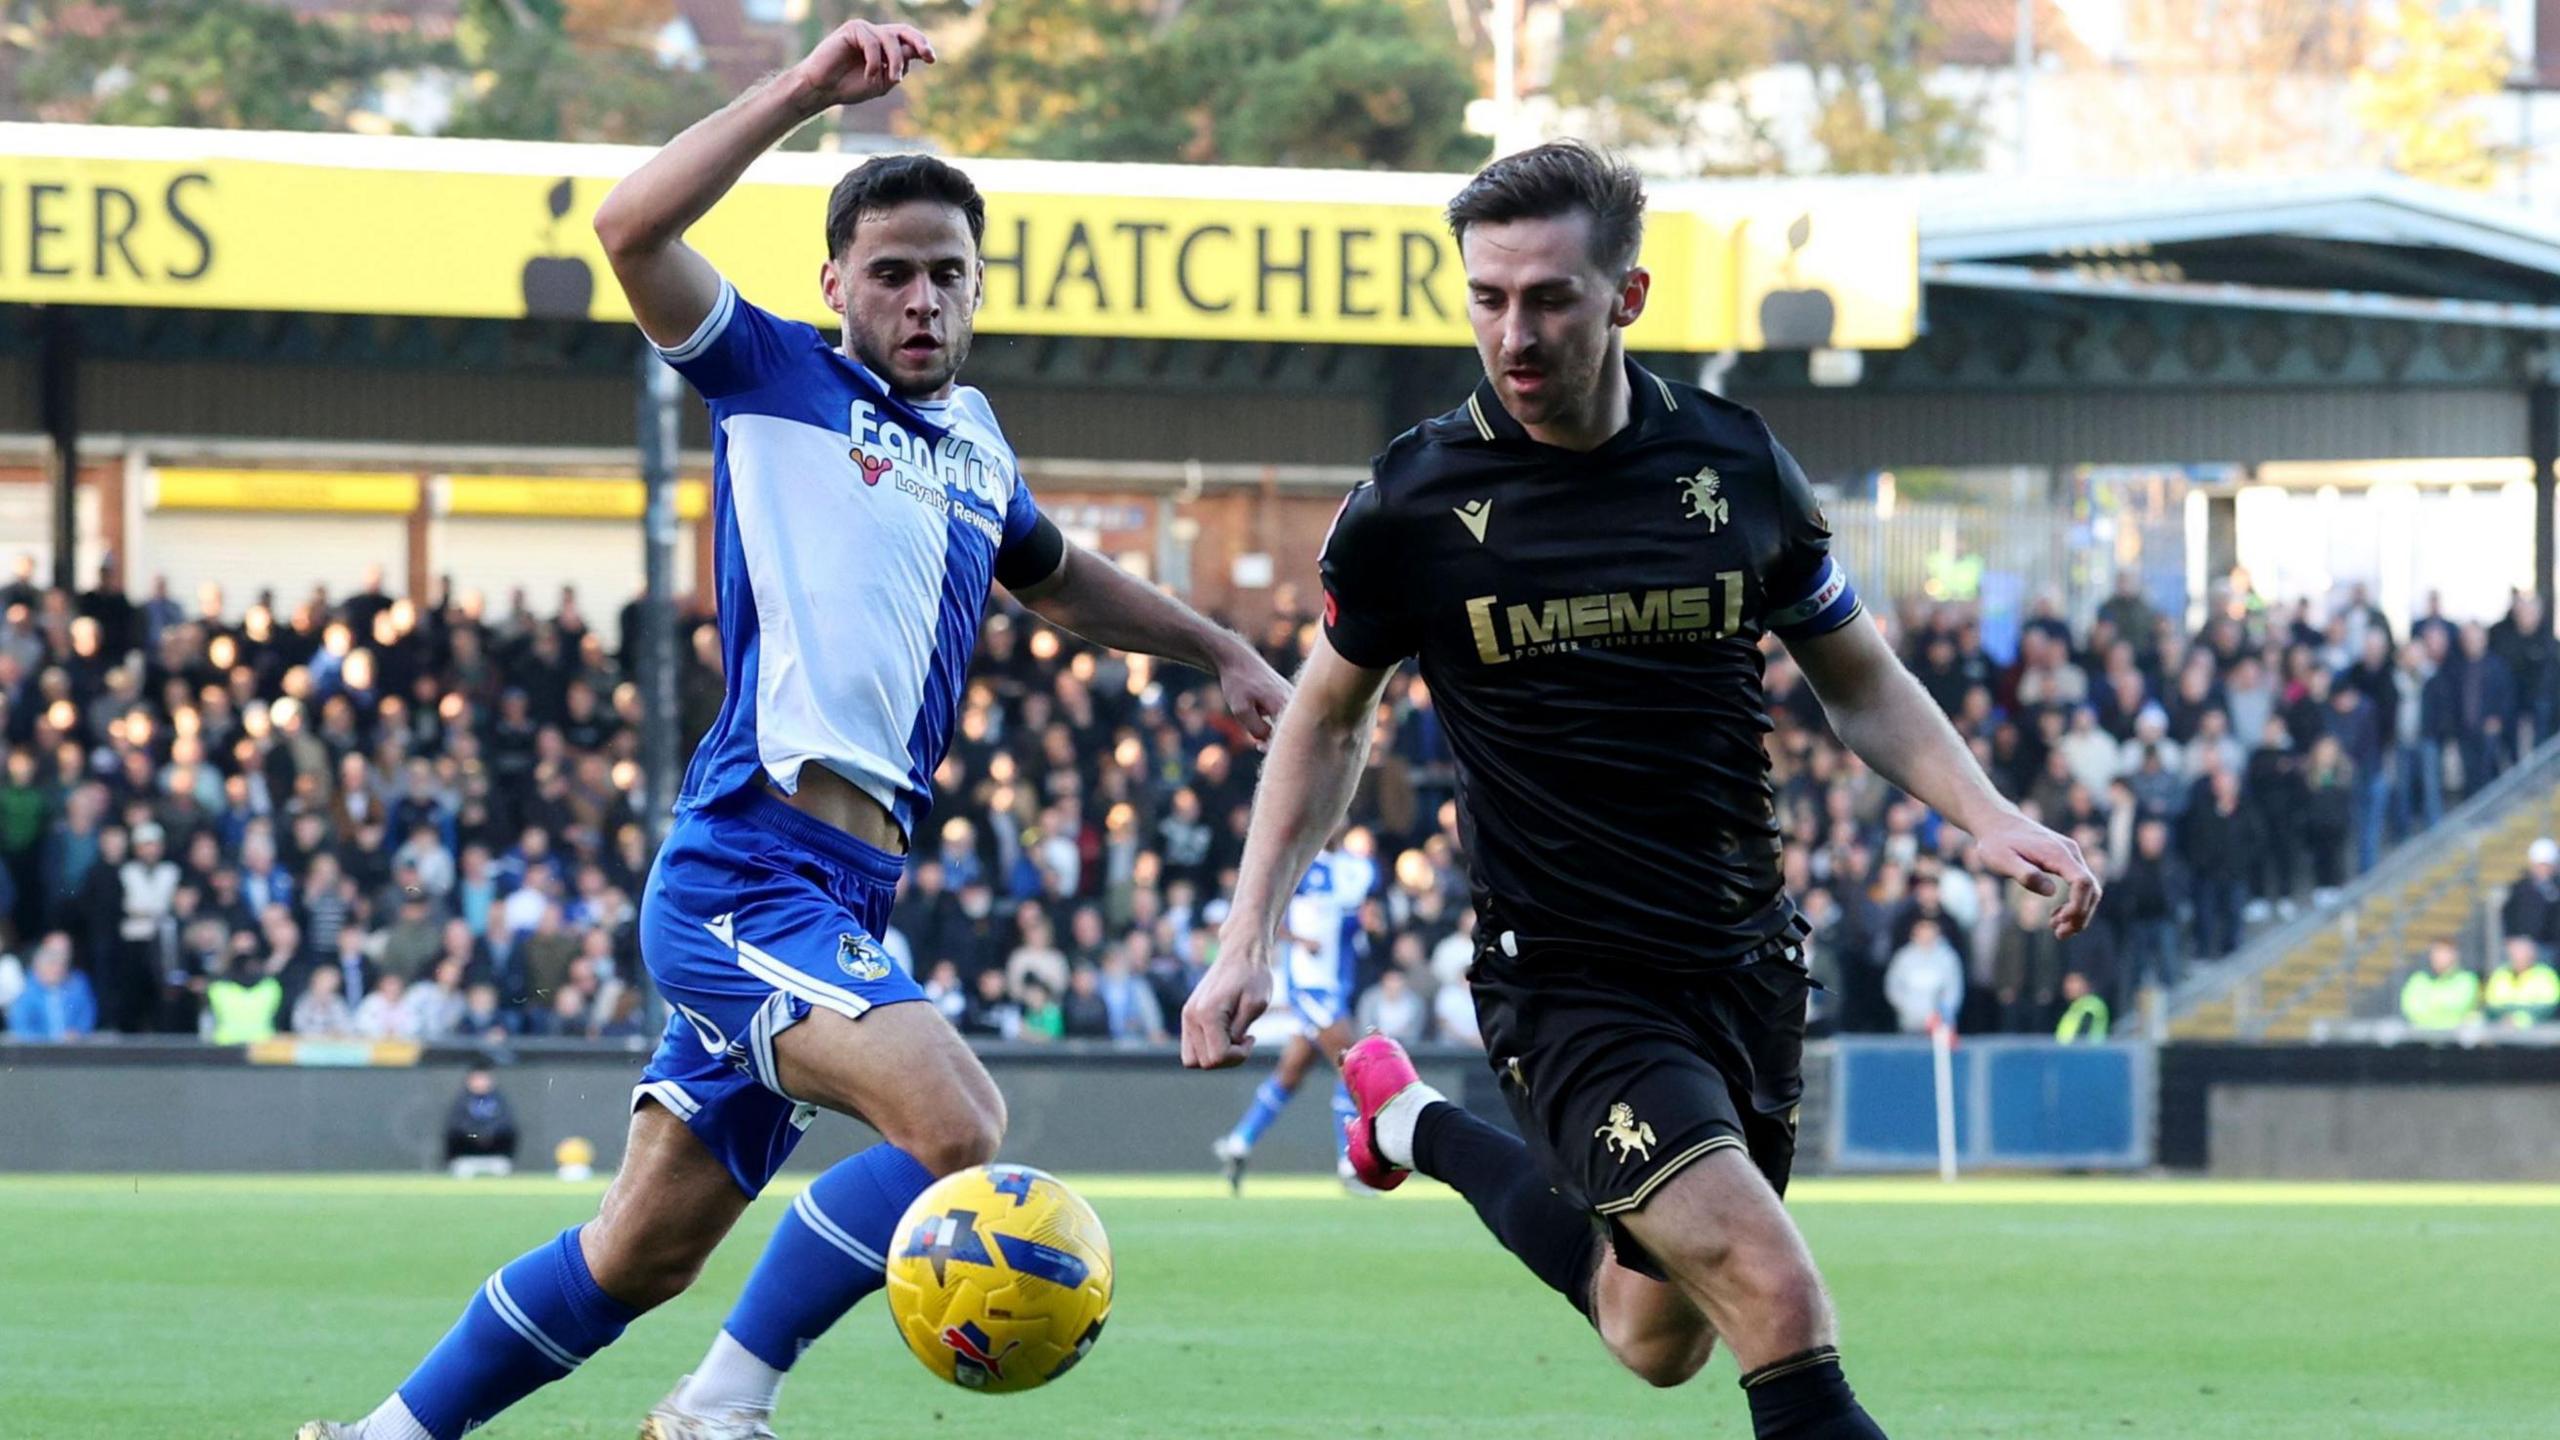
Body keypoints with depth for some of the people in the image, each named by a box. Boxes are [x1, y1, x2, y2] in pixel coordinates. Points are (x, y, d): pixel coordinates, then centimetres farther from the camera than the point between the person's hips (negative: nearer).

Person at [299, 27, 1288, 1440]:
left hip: (838, 899, 8)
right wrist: (807, 89, -19)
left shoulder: (974, 443, 22)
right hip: (748, 867, -8)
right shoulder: (778, 380, 2)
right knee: (955, 1124, -26)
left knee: (643, 1253, 11)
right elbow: (631, 226, -15)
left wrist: (1217, 647, 41)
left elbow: (1058, 577, 44)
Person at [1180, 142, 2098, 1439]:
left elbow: (1862, 683, 11)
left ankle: (1423, 1128, 45)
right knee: (1779, 1310, -23)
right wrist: (1248, 940, 1)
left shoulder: (1735, 465, -3)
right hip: (1567, 986, -4)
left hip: (1743, 965, 4)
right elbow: (1328, 718, 8)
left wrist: (1983, 816, -5)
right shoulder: (1410, 505, -8)